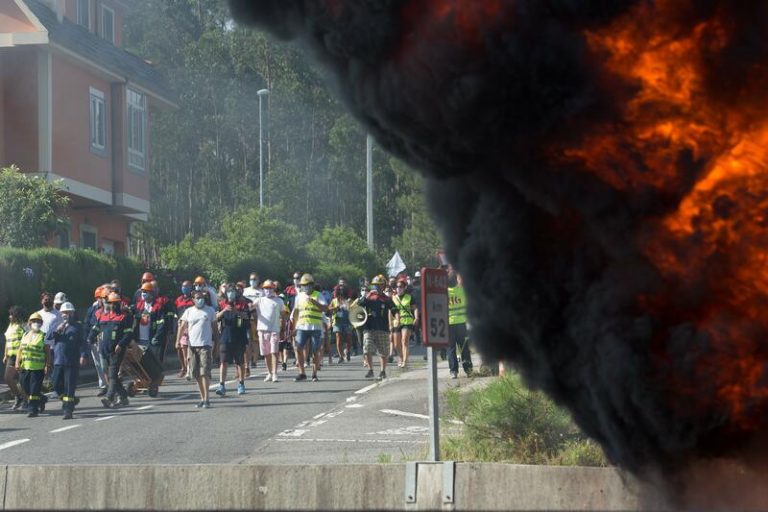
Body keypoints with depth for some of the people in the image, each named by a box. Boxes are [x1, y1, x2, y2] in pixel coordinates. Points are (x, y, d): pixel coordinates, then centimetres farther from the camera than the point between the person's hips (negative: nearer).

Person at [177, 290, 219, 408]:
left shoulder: (210, 311, 6)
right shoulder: (189, 312, 11)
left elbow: (215, 328, 9)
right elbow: (182, 327, 8)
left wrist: (217, 343, 6)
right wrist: (178, 341, -4)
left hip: (205, 345, -3)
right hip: (192, 345, 3)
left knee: (204, 372, -13)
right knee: (196, 374, 6)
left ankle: (206, 399, -14)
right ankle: (202, 398, 14)